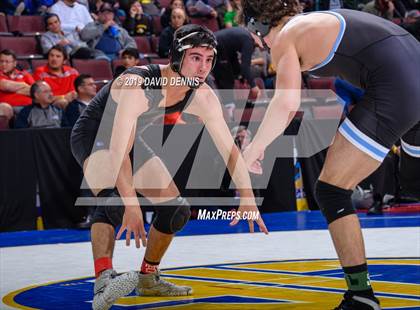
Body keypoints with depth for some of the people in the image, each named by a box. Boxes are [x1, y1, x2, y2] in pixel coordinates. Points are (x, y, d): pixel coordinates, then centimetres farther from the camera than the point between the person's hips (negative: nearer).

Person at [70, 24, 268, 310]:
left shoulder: (203, 97, -16)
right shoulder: (137, 85, -37)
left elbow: (229, 148, -9)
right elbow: (119, 150, -43)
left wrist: (248, 199, -15)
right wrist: (131, 203, -50)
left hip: (132, 141, 8)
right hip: (94, 136, -8)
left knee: (177, 209, 7)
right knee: (112, 201, -35)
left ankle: (148, 278, 27)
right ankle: (104, 281, -48)